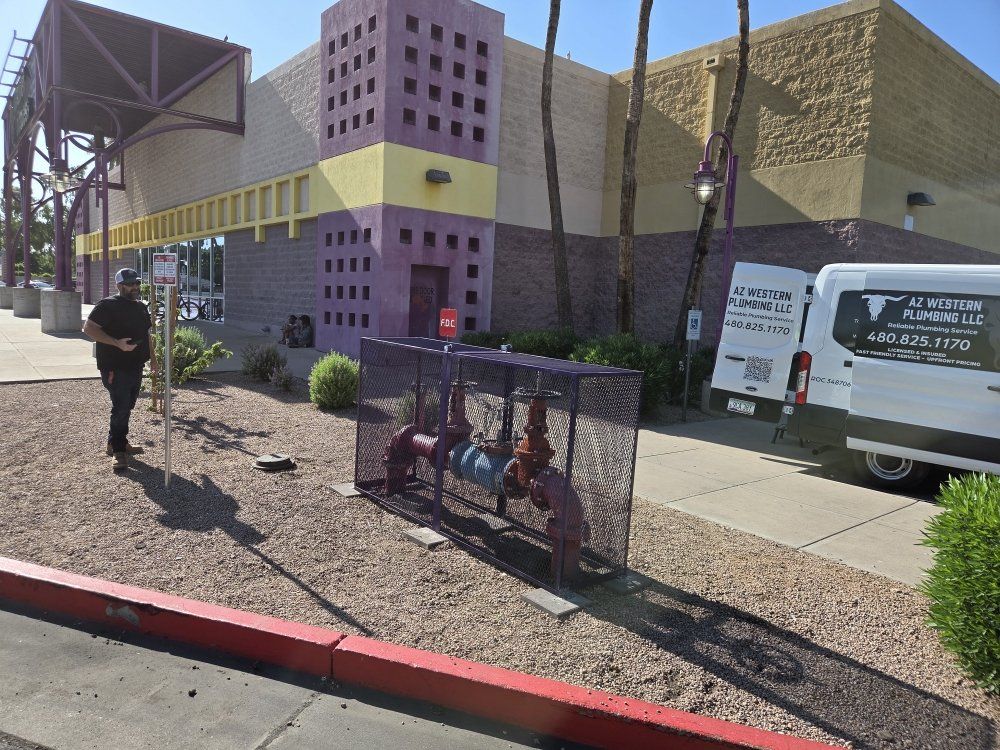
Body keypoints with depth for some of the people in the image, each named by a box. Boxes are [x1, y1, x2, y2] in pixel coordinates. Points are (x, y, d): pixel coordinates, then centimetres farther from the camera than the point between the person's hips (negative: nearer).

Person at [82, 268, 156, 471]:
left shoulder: (141, 307, 16)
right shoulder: (108, 305, -9)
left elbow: (146, 334, 25)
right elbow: (89, 328, -16)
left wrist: (152, 358, 20)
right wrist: (117, 343, -24)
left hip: (135, 367, 8)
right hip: (115, 368, -8)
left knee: (126, 407, 15)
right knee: (121, 408, -9)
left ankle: (117, 443, 28)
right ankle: (118, 451, -2)